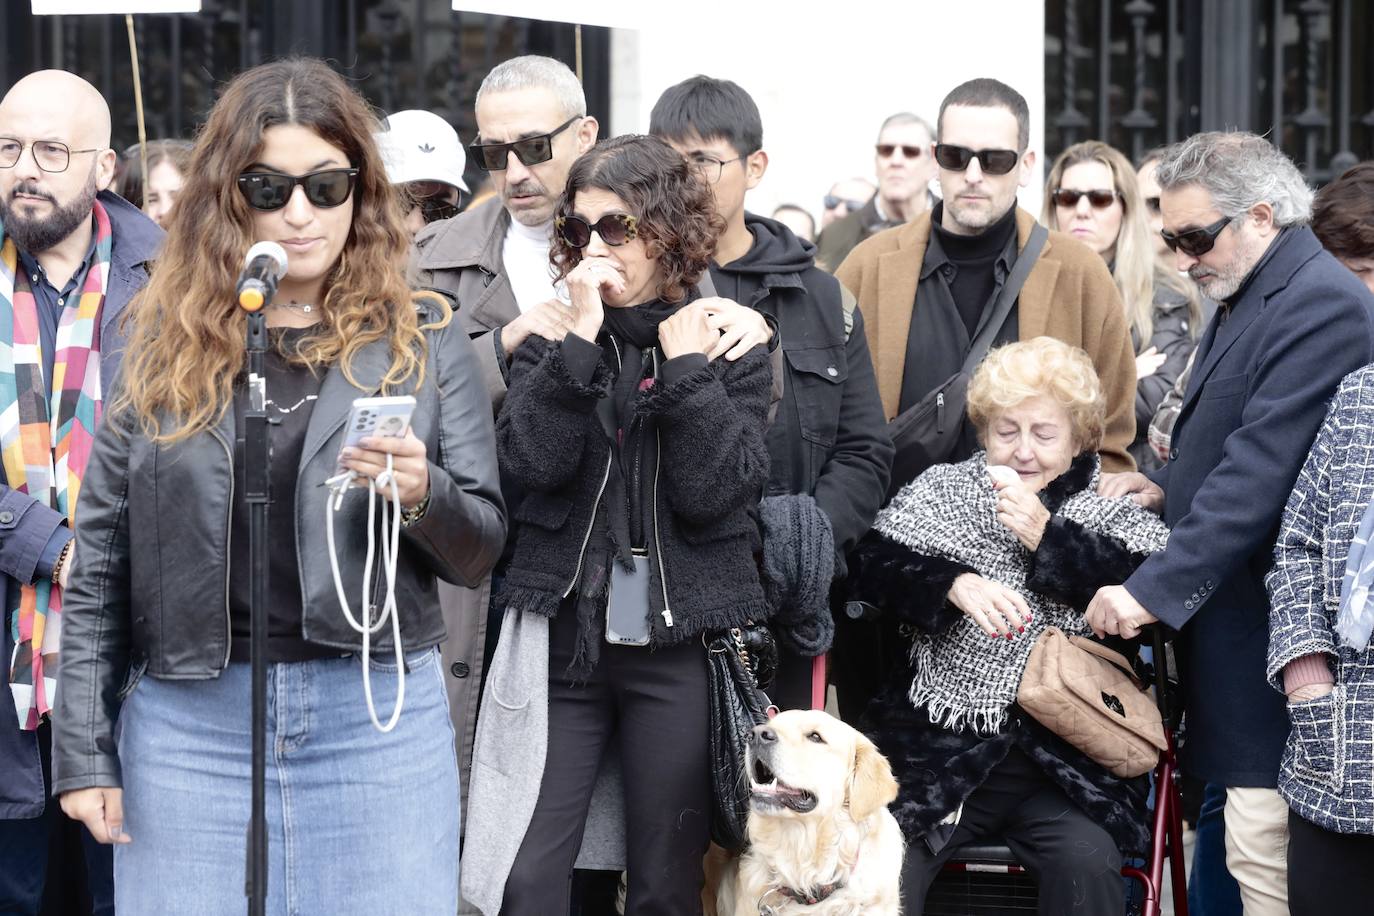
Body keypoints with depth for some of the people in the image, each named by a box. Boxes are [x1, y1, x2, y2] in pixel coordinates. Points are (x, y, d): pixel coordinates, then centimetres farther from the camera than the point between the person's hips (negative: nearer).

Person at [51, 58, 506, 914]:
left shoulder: (425, 341, 4)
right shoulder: (162, 341, 5)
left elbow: (480, 552, 4)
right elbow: (101, 555, 7)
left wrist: (425, 496, -18)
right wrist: (84, 748, 3)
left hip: (379, 716, -1)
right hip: (188, 721, 1)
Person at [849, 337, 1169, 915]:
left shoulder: (1112, 514, 8)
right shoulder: (940, 491, 14)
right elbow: (871, 568, 2)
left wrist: (1049, 538, -12)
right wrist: (953, 583, -16)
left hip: (1066, 758, -1)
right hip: (938, 753, 1)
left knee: (1088, 862, -28)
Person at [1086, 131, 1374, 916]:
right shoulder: (1249, 298, 16)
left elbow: (1261, 477, -23)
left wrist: (1156, 588, -23)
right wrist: (1171, 486, 6)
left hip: (1274, 642, -10)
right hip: (1237, 622, 10)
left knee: (1263, 849, -9)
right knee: (1253, 846, 11)